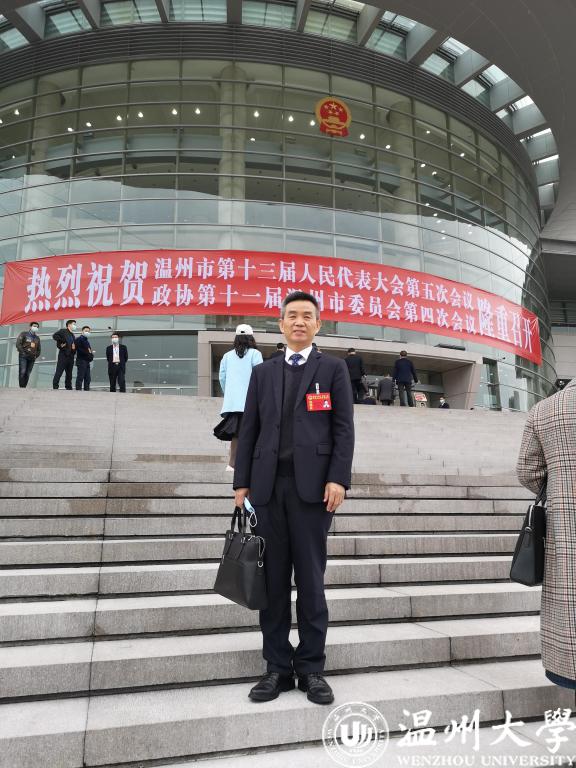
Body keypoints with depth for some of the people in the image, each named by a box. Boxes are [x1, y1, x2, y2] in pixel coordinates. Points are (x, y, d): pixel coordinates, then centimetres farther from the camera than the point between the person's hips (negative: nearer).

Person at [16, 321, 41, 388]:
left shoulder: (37, 338, 19)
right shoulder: (24, 334, 5)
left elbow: (39, 349, 24)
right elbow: (18, 344, -3)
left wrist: (36, 356, 11)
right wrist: (22, 352, -10)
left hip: (32, 358, 4)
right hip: (23, 356, -4)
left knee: (27, 373, -1)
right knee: (22, 372, -16)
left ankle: (25, 387, 0)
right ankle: (22, 387, -15)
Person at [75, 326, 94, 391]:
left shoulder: (86, 341, 25)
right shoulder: (79, 339, -3)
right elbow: (79, 349, -17)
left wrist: (91, 352, 4)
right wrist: (87, 352, -15)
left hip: (87, 361, 9)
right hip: (81, 360, -9)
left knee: (88, 378, 6)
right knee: (80, 377, -9)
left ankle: (87, 390, 8)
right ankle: (78, 390, -8)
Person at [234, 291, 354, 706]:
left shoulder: (333, 368, 7)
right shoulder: (263, 372, 15)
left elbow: (344, 428, -1)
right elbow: (249, 430, 11)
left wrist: (338, 479, -11)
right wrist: (242, 482, 5)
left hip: (312, 485, -3)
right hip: (268, 485, 3)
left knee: (311, 580, 4)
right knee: (273, 580, 8)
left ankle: (311, 667, 18)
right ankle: (277, 667, 20)